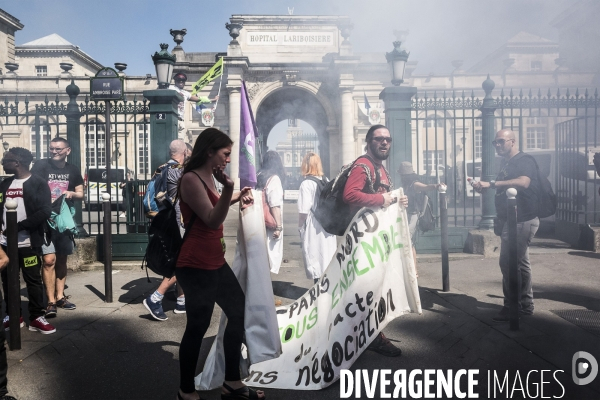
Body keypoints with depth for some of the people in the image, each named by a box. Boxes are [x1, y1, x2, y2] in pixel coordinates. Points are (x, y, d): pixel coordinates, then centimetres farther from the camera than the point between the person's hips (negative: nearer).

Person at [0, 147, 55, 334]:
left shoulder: (38, 183, -5)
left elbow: (44, 212, -15)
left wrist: (18, 226, -19)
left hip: (28, 243, -6)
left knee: (33, 280, 2)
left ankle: (36, 318, 11)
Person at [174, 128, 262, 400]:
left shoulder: (207, 177, 14)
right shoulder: (191, 179, -16)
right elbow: (212, 221, -23)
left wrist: (236, 197, 25)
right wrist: (228, 187, -34)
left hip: (215, 263, 11)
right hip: (195, 266, -10)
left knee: (239, 312, 14)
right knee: (198, 326, -1)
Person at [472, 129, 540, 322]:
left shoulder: (525, 160, -12)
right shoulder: (505, 163, 16)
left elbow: (523, 182, -32)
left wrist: (491, 184, -36)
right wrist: (483, 187, 8)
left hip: (522, 221, -9)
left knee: (508, 263, -9)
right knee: (519, 263, 14)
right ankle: (525, 305, 24)